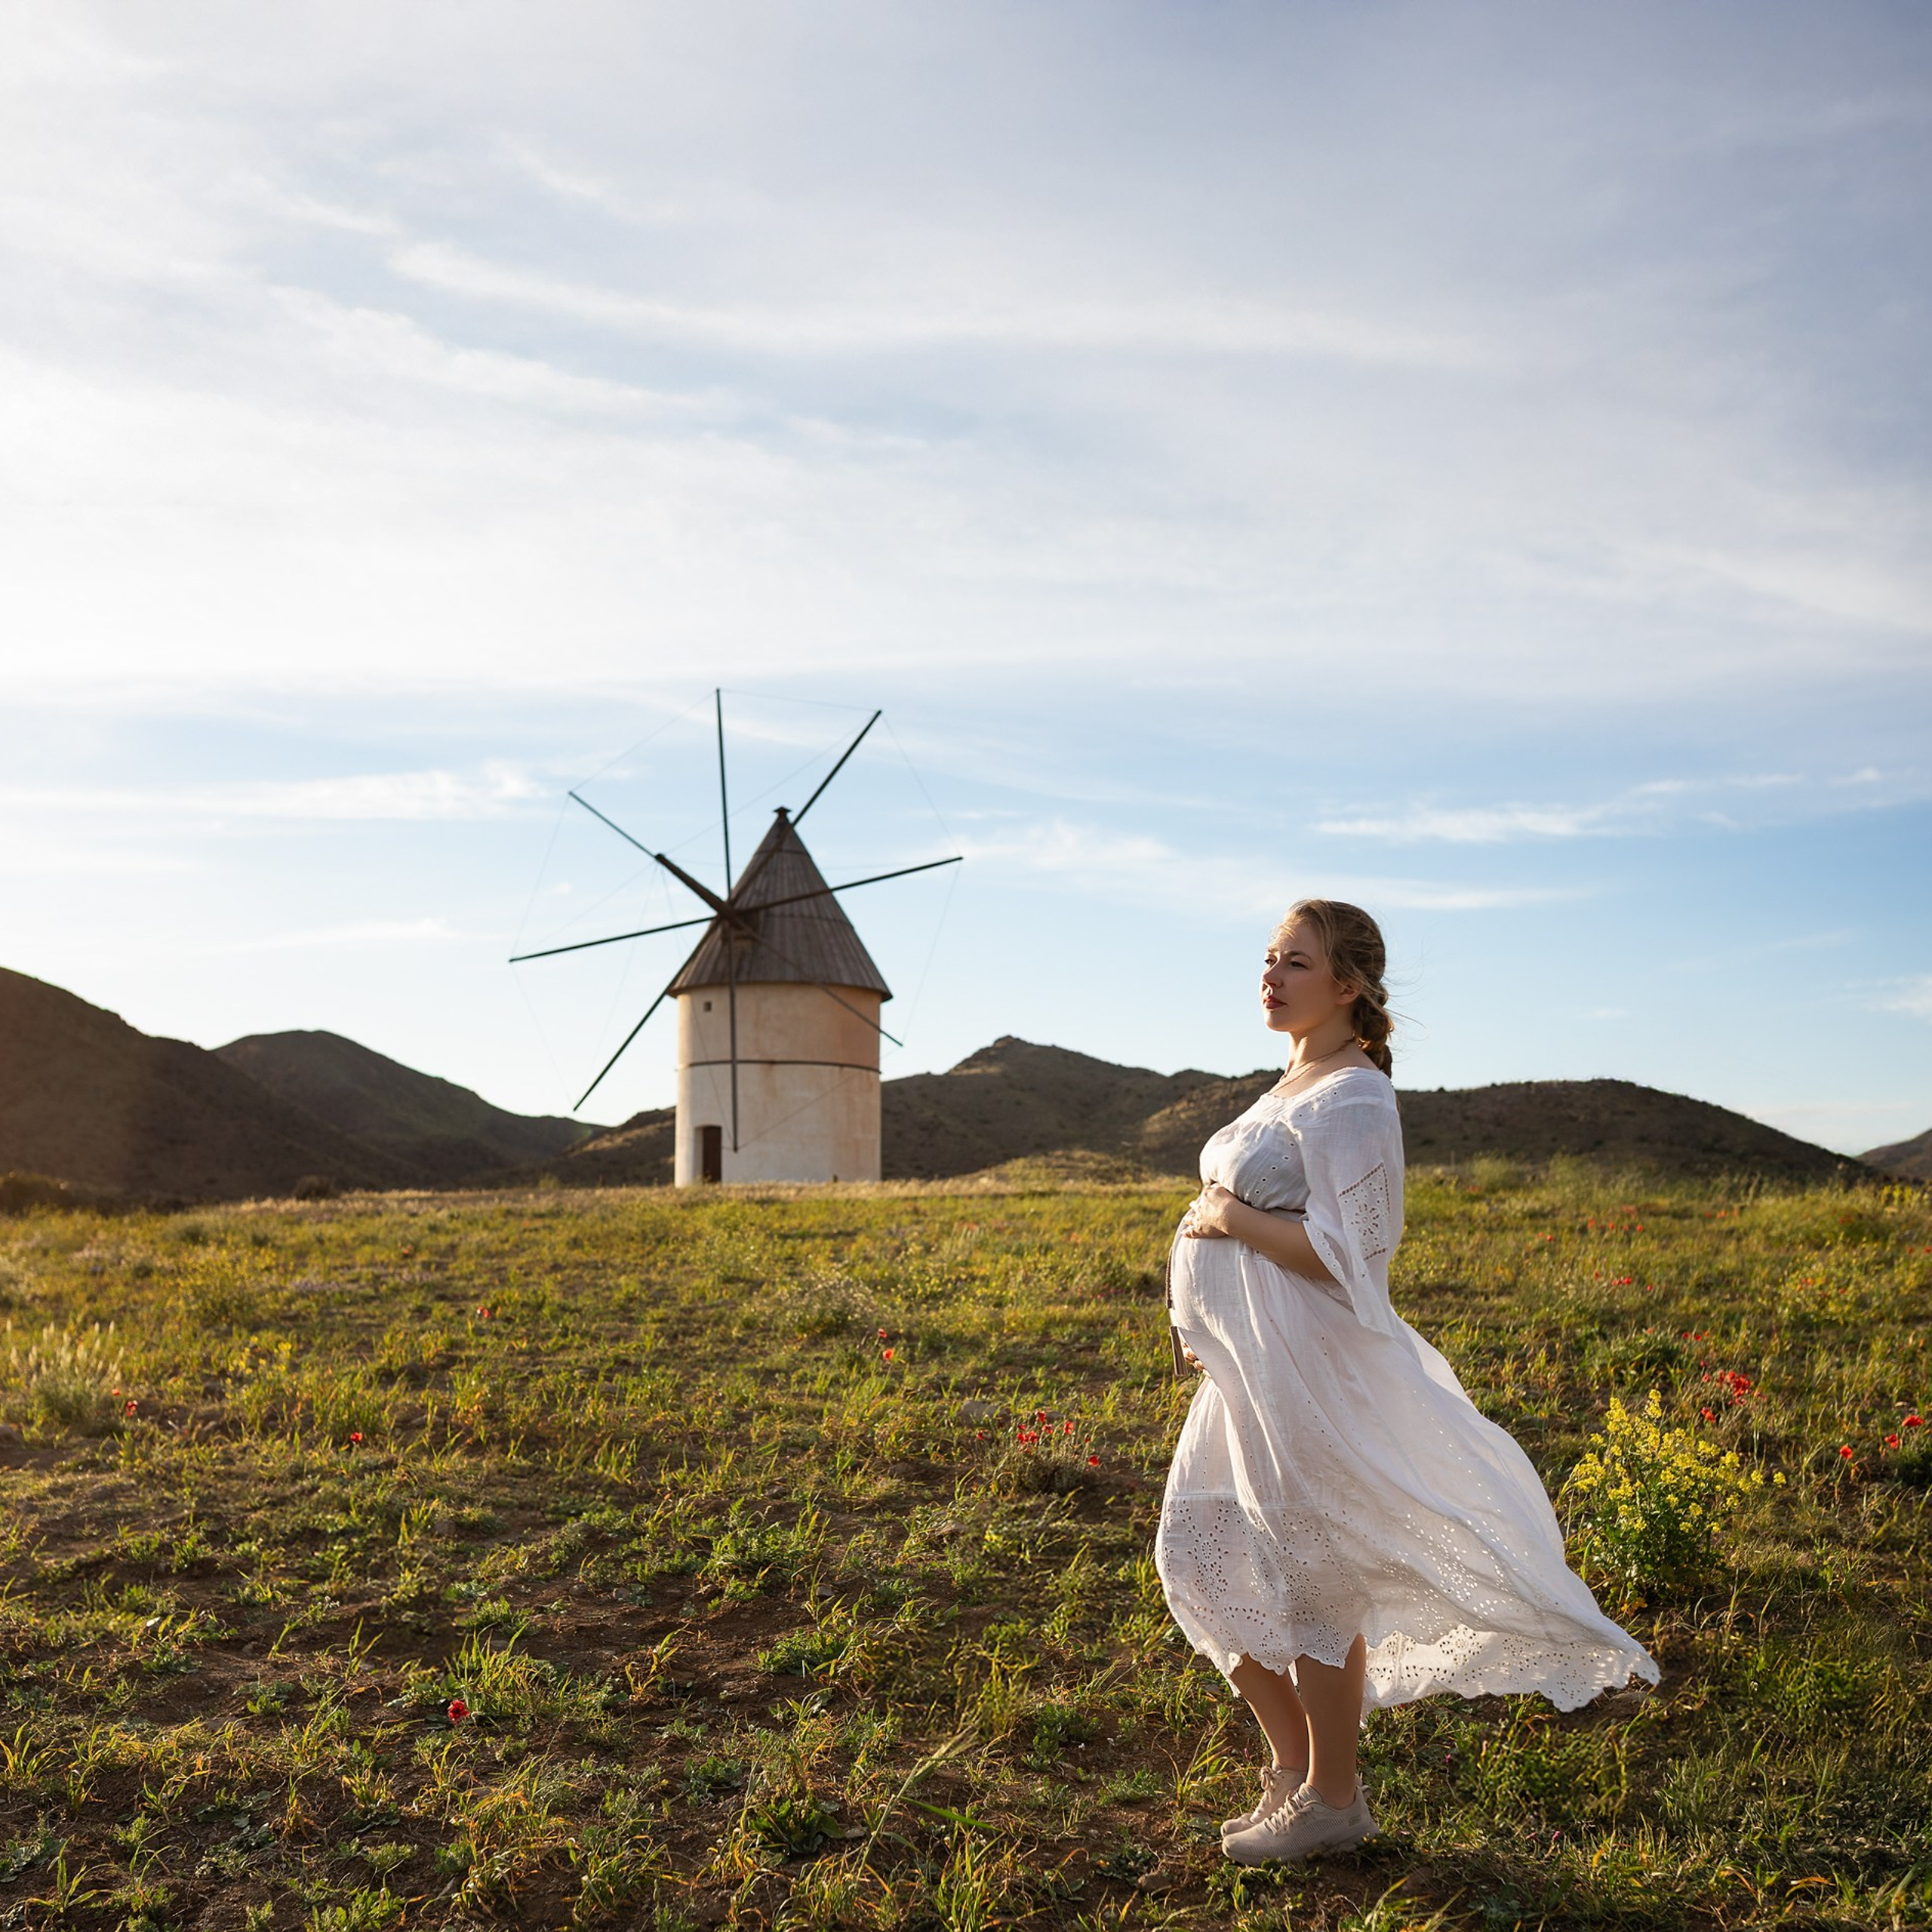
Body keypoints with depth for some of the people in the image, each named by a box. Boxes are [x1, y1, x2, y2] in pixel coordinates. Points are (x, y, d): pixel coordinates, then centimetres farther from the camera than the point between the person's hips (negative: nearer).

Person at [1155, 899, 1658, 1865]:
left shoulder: (1352, 1097, -15)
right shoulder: (1293, 1086, 14)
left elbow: (1341, 1253, -22)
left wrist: (1229, 1217, -16)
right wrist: (1207, 1327, 14)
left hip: (1307, 1368, -10)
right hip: (1248, 1369, 10)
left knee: (1310, 1584, 2)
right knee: (1204, 1561, 15)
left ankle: (1331, 1801, 21)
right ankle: (1293, 1766, 31)